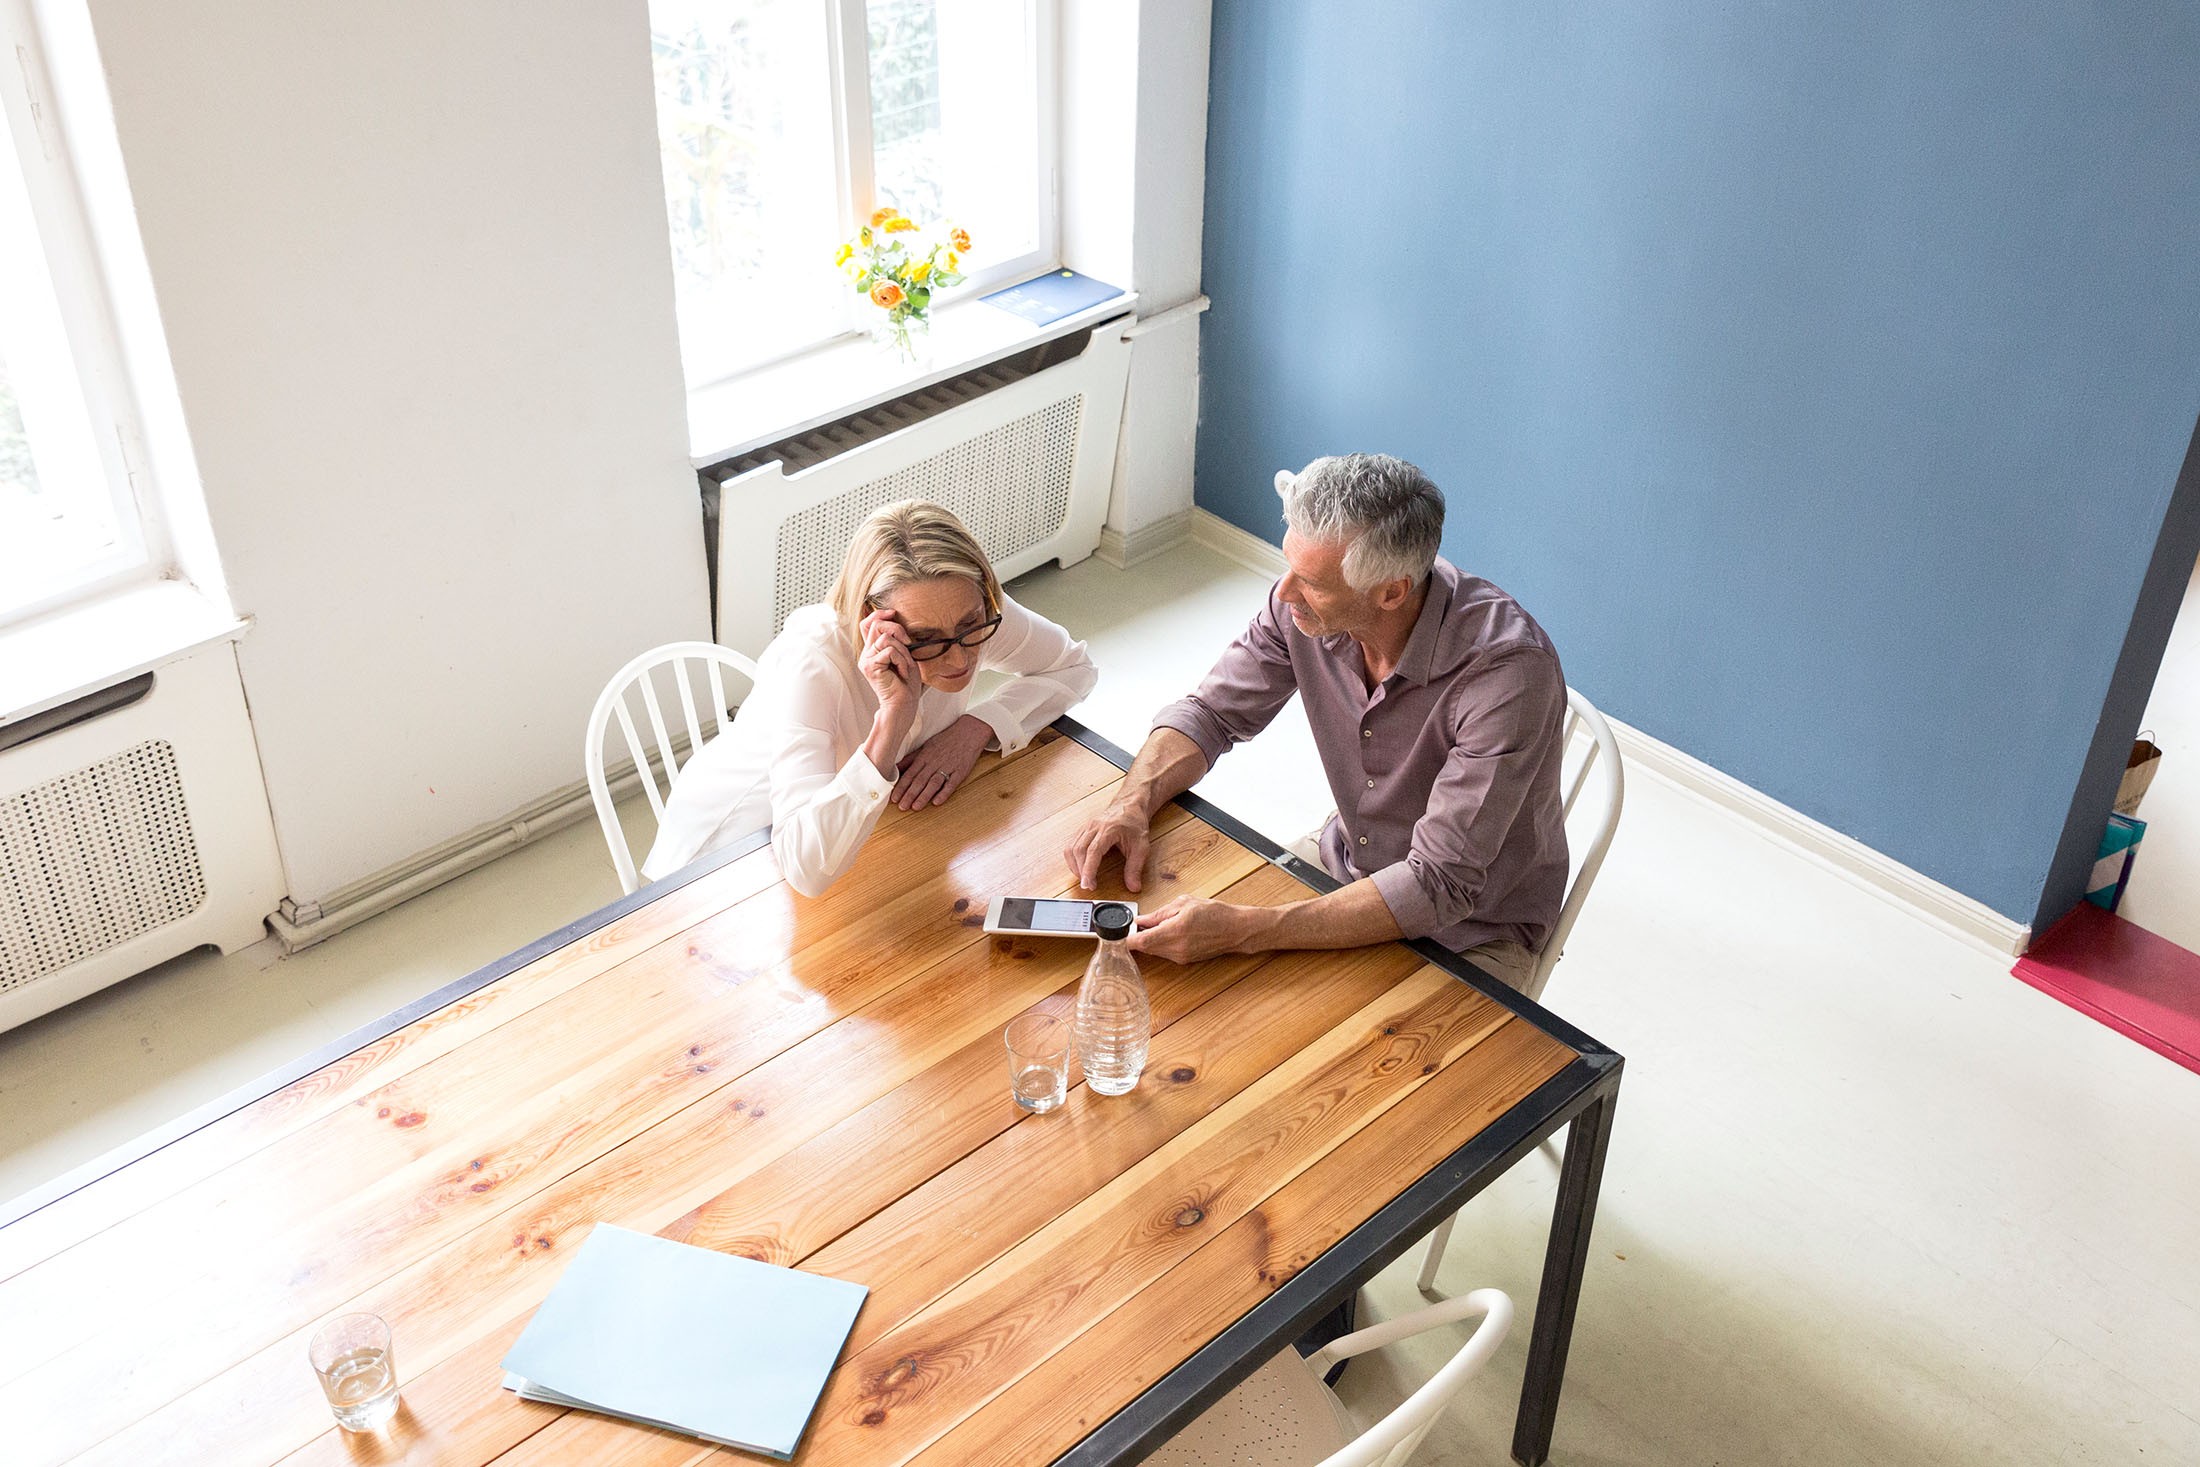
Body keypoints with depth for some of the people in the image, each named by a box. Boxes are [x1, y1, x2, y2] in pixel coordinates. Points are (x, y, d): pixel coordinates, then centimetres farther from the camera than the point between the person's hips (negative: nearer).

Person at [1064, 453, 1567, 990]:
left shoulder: (1509, 669, -34)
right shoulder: (1303, 607, -16)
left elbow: (1441, 886, -36)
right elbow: (1211, 712, 0)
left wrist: (1244, 929, -42)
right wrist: (1132, 803, -22)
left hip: (1474, 934, -5)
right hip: (1347, 865, 5)